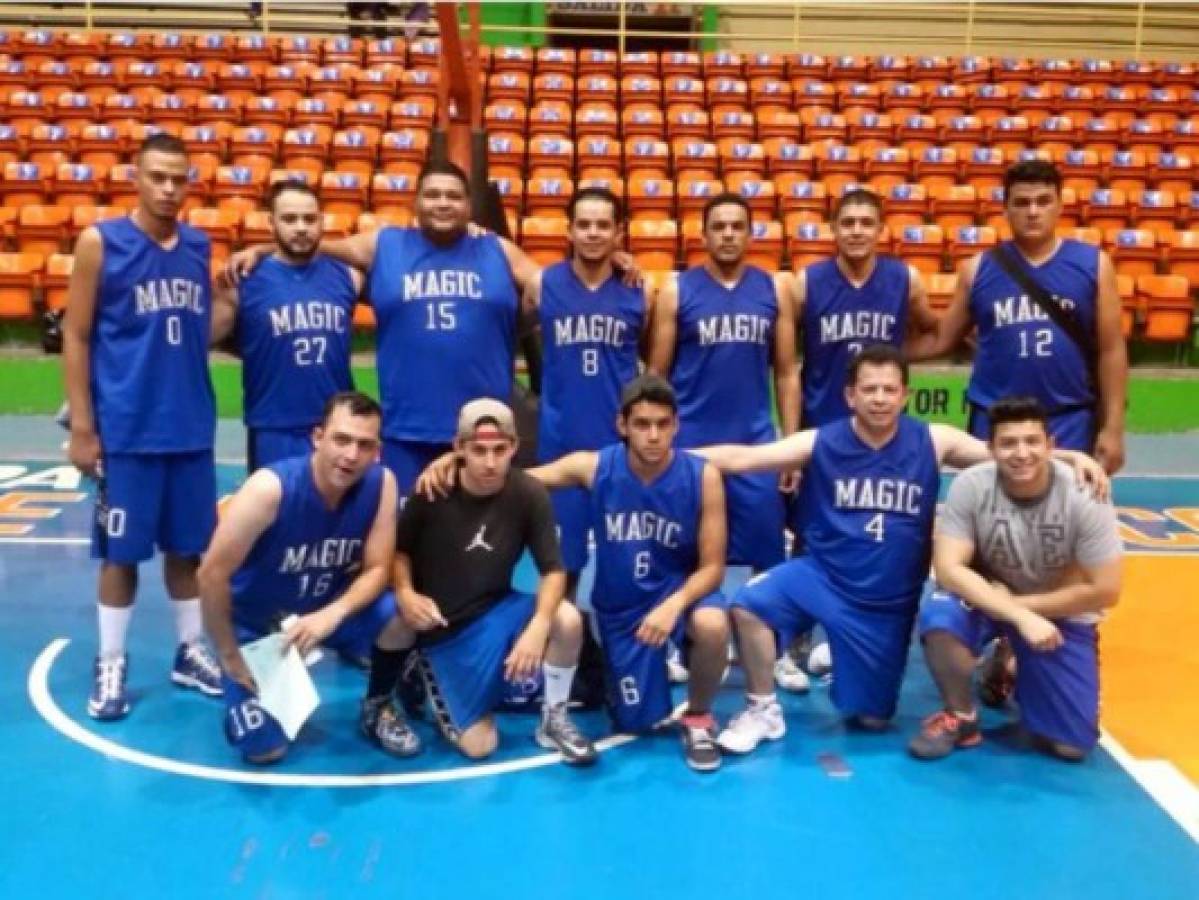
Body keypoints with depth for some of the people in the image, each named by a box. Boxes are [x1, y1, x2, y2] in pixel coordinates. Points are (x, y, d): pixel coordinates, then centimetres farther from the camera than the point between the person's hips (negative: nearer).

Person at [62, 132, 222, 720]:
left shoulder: (200, 246, 7)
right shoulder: (99, 243, -5)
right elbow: (76, 337, -5)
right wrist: (82, 428, -9)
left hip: (192, 429, 4)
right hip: (125, 432, -4)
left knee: (189, 546, 13)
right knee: (121, 552, 5)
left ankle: (190, 651, 27)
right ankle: (111, 664, 19)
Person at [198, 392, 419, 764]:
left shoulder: (382, 484, -19)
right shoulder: (270, 488, -31)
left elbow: (377, 569, -14)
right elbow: (212, 575, -25)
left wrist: (333, 615, -33)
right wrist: (230, 656, -16)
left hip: (328, 608, 3)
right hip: (256, 620, -2)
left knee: (401, 618, -28)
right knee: (264, 749, -11)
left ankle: (378, 707, 3)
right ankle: (248, 694, 24)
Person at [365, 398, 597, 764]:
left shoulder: (529, 494, -14)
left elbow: (553, 570, -13)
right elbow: (399, 549, -1)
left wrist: (538, 626, -31)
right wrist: (405, 594, -22)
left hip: (494, 611, 2)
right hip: (440, 625, -1)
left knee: (568, 620, -30)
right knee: (478, 746, -7)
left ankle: (554, 720, -3)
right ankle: (435, 687, 25)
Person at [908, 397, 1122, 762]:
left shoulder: (1083, 496, -23)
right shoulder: (970, 486, -22)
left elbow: (1104, 591, -18)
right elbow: (948, 568, -25)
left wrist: (1024, 604, -19)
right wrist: (1019, 618, -33)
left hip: (1060, 614, 0)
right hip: (987, 598, 0)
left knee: (1072, 744, -8)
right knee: (938, 616, -34)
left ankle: (1014, 668, 22)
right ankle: (960, 717, -7)